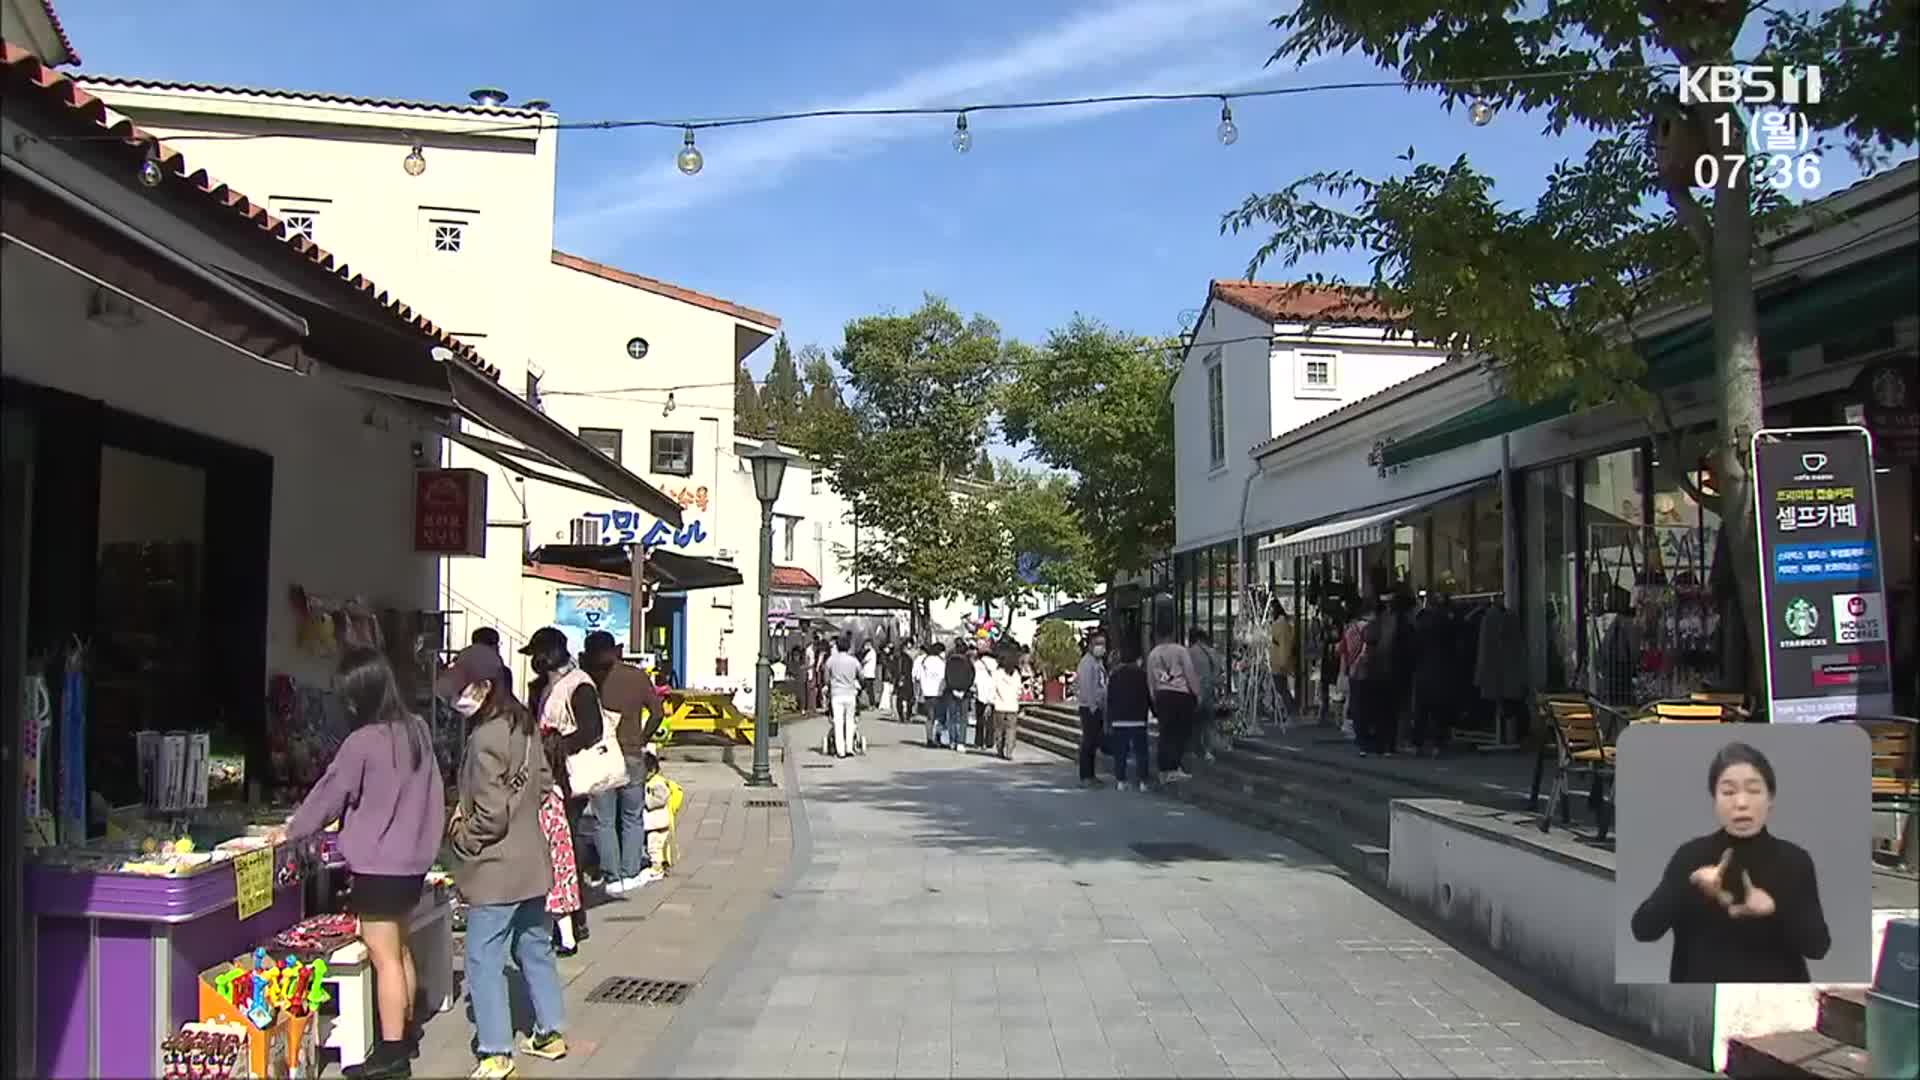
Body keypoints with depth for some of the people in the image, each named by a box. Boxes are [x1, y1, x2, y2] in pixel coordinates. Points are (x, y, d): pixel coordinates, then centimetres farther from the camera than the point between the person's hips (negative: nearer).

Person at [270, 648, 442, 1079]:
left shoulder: (362, 742, -19)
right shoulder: (417, 729, 2)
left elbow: (330, 793, -7)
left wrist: (291, 830, 10)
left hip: (378, 866, -8)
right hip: (411, 860, 8)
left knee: (384, 959, 0)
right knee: (401, 949, 20)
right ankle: (405, 1031, 30)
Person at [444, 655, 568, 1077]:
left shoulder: (485, 738, -21)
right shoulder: (524, 725, 4)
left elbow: (491, 816, -23)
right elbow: (544, 779, 15)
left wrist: (459, 835, -4)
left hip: (495, 869, -9)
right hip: (532, 861, 9)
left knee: (484, 961, 2)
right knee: (535, 949, 19)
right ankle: (551, 1033, 29)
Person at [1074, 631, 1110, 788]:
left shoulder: (1099, 662, 18)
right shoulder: (1087, 661, -12)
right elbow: (1086, 685, -18)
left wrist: (1104, 709, 15)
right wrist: (1092, 706, -20)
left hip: (1098, 708, 9)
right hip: (1089, 707, -9)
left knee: (1094, 741, 13)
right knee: (1088, 741, -7)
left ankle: (1090, 775, 21)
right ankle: (1085, 777, -4)